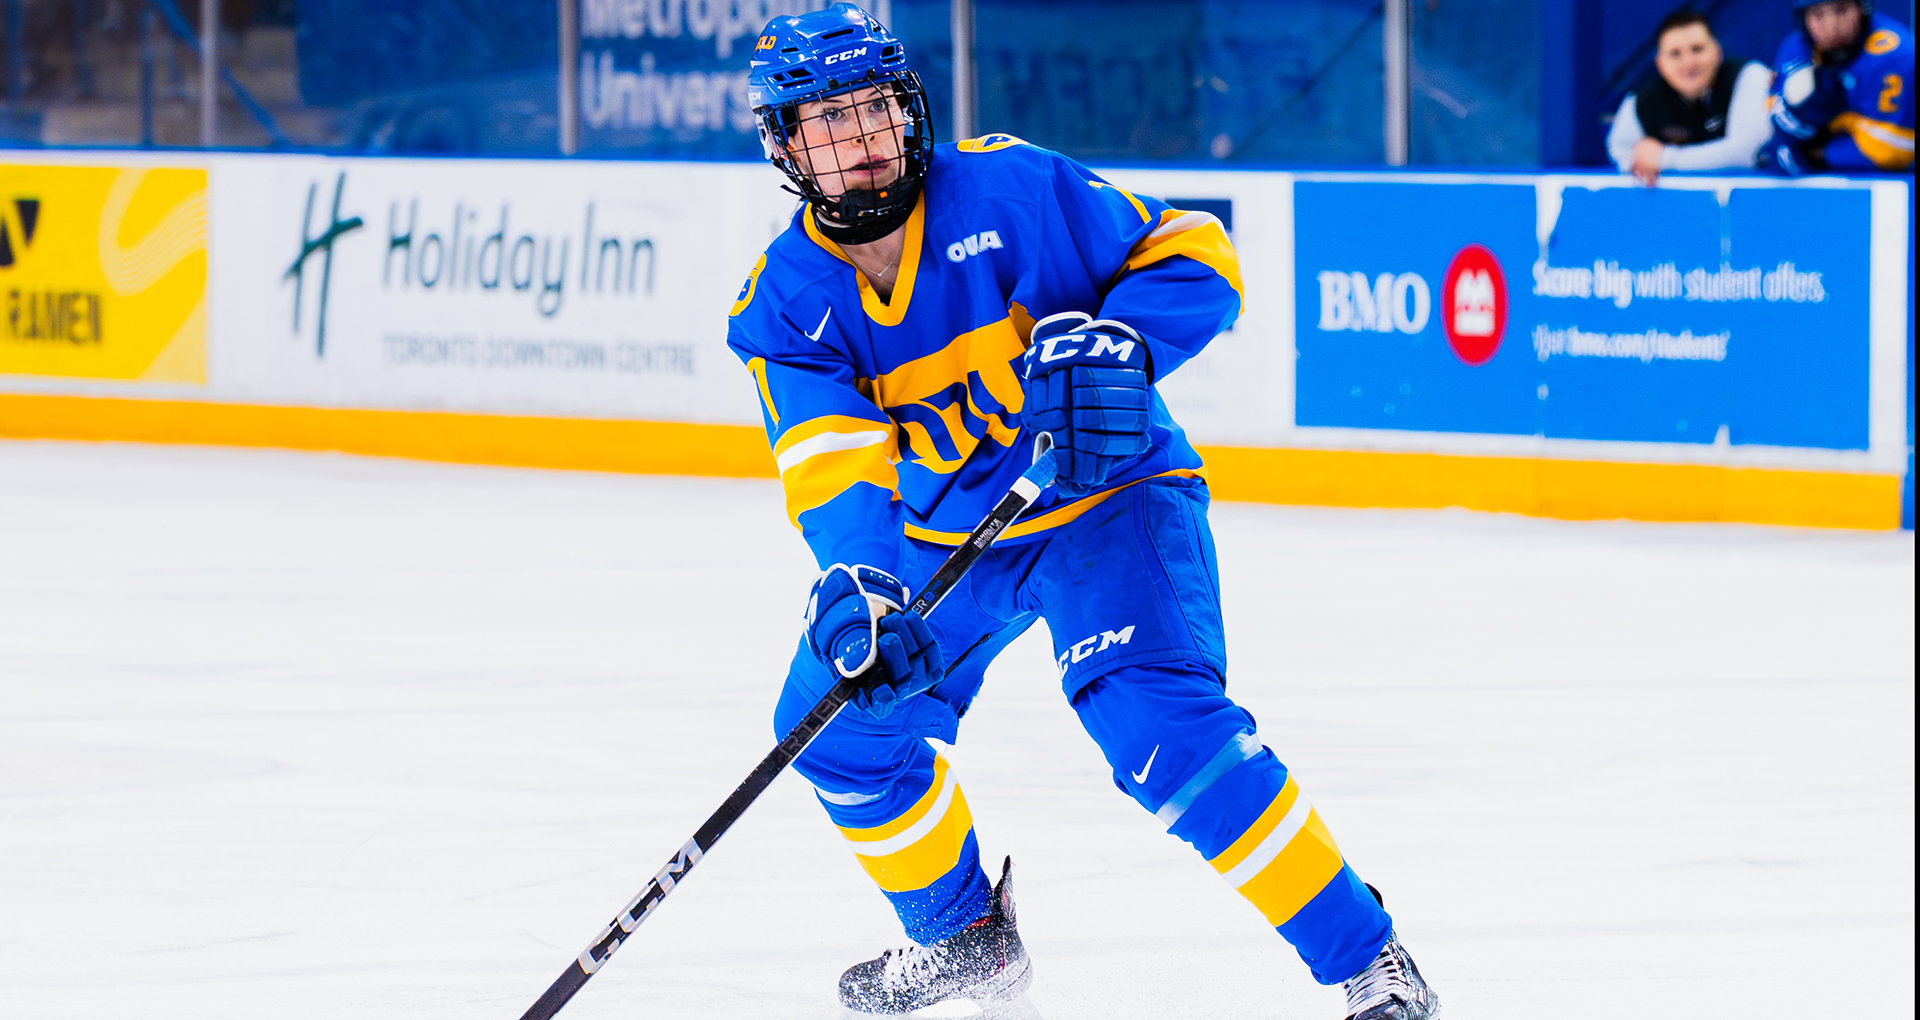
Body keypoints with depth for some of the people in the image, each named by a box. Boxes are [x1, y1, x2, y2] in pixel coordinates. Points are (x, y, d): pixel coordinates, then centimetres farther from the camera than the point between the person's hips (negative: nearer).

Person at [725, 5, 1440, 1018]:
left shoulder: (1011, 190, -20)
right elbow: (837, 467, -24)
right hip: (944, 533, 5)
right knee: (835, 716, 0)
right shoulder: (784, 306, -11)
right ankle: (963, 932, 27)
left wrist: (1115, 345, -34)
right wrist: (853, 588, -43)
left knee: (1157, 723, -25)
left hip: (1108, 496, -5)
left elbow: (1193, 256, -15)